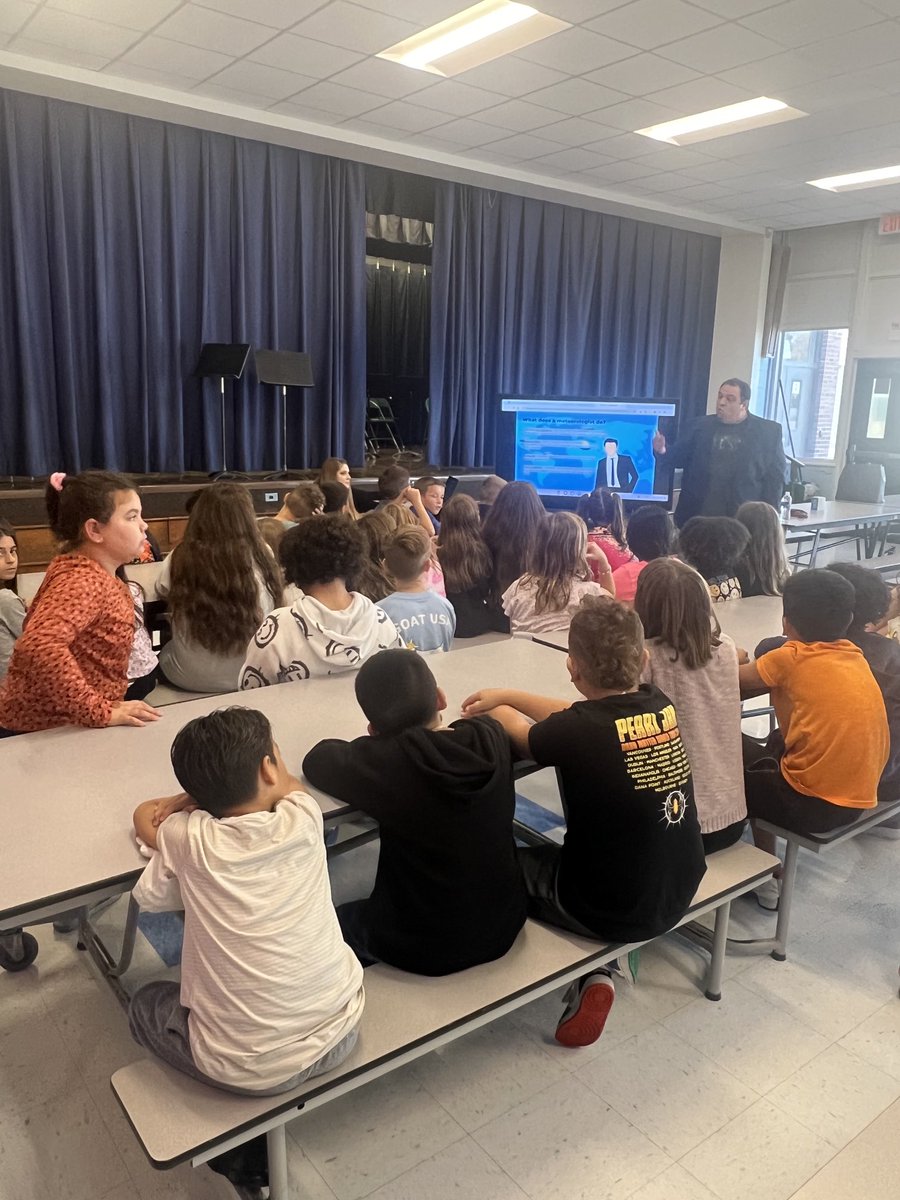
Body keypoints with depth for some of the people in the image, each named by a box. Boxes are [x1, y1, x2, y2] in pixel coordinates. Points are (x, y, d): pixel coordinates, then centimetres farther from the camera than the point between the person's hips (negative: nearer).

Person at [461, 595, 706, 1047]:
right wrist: (506, 695, 12)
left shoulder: (576, 733, -26)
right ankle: (599, 960, 19)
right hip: (680, 894, 6)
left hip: (615, 910, -6)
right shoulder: (662, 706, -9)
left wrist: (497, 706, 17)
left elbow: (523, 737, -3)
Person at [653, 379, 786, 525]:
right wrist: (662, 451, -11)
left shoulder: (768, 431, 4)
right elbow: (678, 457, 11)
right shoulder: (700, 426, 9)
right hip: (696, 517, 2)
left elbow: (775, 478, 3)